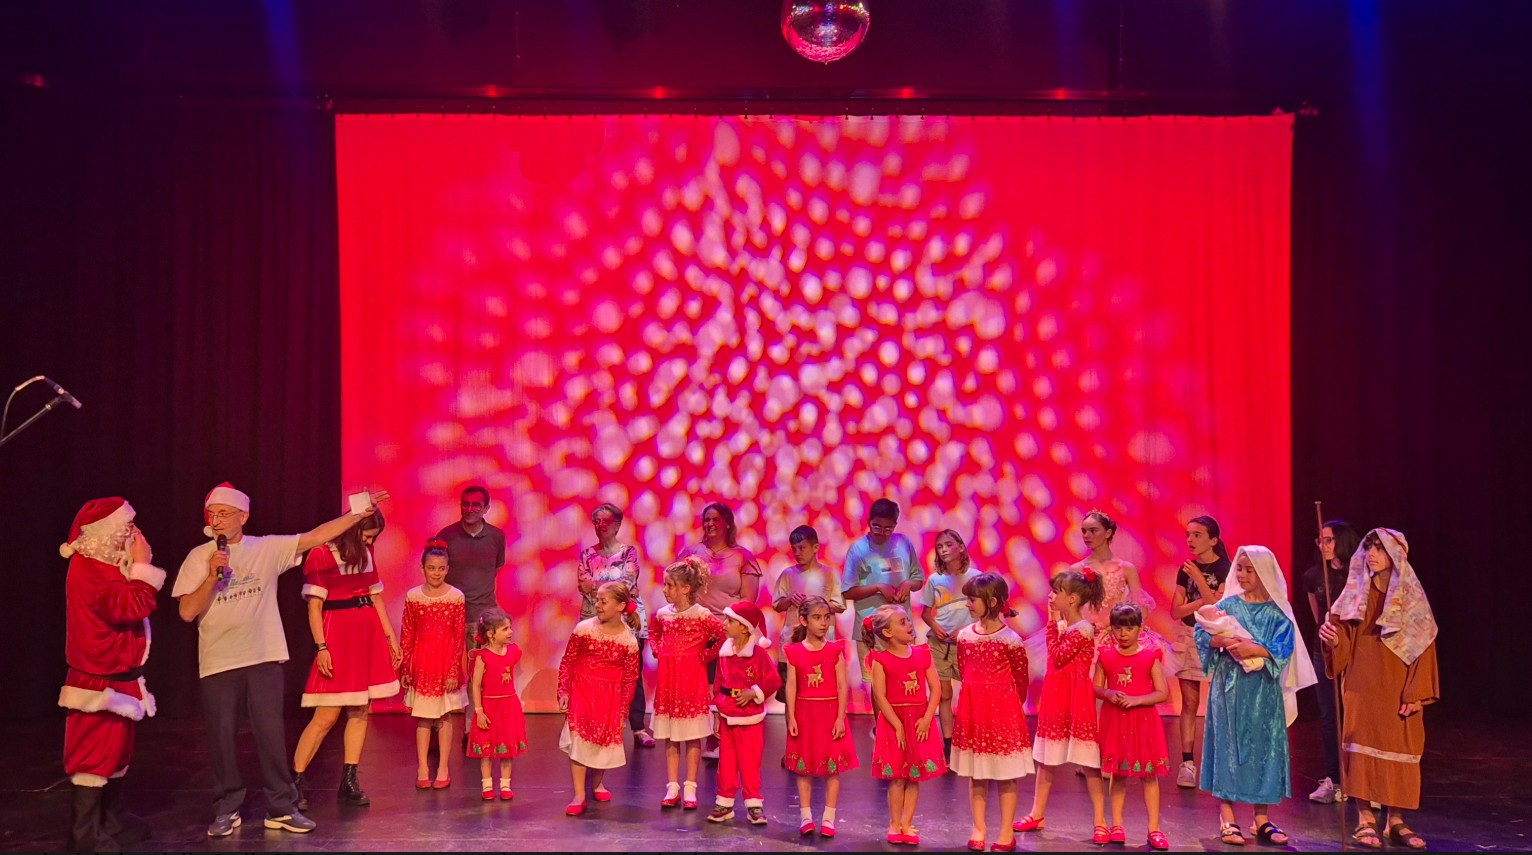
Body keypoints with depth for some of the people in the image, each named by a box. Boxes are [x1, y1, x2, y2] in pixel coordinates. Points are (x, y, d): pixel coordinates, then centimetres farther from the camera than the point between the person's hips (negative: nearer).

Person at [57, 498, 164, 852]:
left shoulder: (103, 567, 14)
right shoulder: (90, 570, -20)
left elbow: (126, 607, 14)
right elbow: (132, 607, -26)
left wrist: (139, 566, 4)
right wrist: (143, 566, -19)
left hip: (117, 678, 10)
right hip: (100, 682, -10)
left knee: (115, 750, 17)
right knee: (95, 753, -5)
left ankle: (113, 821, 28)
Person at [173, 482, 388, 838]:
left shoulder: (268, 548, 0)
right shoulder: (198, 557, -1)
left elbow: (316, 537, -4)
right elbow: (187, 612, -5)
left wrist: (359, 513, -10)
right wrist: (212, 576, -18)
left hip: (264, 659, 0)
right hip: (218, 662, 0)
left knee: (271, 734, 4)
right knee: (221, 738, 7)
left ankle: (282, 808, 12)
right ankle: (227, 809, 22)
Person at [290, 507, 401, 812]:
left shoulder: (366, 554, 14)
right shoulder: (321, 555, -6)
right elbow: (314, 606, -9)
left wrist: (391, 637, 13)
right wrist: (321, 647, -16)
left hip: (368, 636, 7)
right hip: (338, 636, -6)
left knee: (360, 713, 6)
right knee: (326, 716, -7)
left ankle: (349, 782, 13)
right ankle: (295, 782, 3)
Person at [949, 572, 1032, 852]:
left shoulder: (1010, 639, -13)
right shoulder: (964, 636, 2)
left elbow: (1022, 679, -4)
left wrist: (1006, 703, 6)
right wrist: (976, 699, 11)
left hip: (1003, 711, -5)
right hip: (972, 710, 5)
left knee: (1005, 774, 5)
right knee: (975, 773, 10)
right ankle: (979, 829, 21)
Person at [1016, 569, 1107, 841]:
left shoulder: (1083, 629, -16)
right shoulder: (1062, 626, 9)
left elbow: (1057, 658, -19)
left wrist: (1053, 623, -14)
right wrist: (1055, 623, 6)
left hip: (1075, 701, -9)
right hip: (1054, 698, 9)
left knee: (1089, 763, 0)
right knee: (1043, 760, 14)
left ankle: (1100, 822, 8)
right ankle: (1037, 815, 24)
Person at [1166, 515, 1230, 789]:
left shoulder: (1225, 569, -5)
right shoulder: (1185, 569, 8)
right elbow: (1176, 610, 2)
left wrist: (1198, 578, -19)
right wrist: (1205, 601, -11)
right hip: (1187, 639, 4)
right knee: (1189, 704, 4)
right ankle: (1187, 763, 6)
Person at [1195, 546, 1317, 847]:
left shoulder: (1277, 612, 1)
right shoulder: (1228, 604, 2)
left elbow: (1283, 649, -8)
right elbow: (1202, 633, -7)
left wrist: (1254, 649, -22)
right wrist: (1226, 642, -23)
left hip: (1263, 690, 1)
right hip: (1229, 687, -1)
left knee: (1264, 749, 6)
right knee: (1228, 746, 0)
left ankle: (1262, 821, 17)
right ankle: (1227, 821, 6)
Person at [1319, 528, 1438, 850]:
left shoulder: (1411, 595, 0)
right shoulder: (1357, 592, 5)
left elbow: (1423, 644, -3)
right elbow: (1345, 640, 5)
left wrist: (1416, 693, -10)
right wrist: (1331, 635, -19)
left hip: (1398, 687, -1)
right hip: (1362, 685, 1)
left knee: (1399, 749, 2)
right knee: (1363, 745, -3)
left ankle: (1396, 822, 12)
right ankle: (1365, 821, 4)